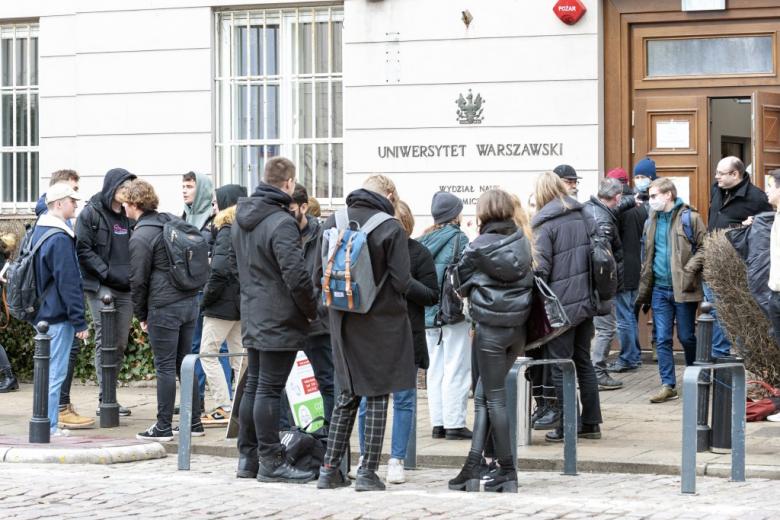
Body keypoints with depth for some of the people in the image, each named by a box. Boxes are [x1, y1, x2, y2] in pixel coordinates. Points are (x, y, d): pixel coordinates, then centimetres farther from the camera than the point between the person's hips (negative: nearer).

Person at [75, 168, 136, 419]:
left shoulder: (129, 215, 15)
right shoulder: (91, 214, -2)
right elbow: (83, 250, -8)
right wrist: (107, 273, -16)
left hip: (126, 288, 6)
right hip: (100, 287, -6)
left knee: (120, 343, 6)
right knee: (105, 342, -8)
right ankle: (105, 399, -6)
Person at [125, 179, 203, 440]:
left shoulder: (140, 237, -12)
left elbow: (138, 281, -10)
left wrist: (141, 315, 2)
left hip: (164, 308, -7)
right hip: (189, 301, 8)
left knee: (165, 367, -2)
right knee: (184, 363, 14)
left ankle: (163, 427, 2)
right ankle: (194, 422, 17)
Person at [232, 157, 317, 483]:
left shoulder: (241, 220, 11)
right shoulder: (281, 223, -18)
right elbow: (296, 276, -22)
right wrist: (312, 310, -10)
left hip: (252, 318, 9)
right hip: (279, 320, -9)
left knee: (253, 386, 14)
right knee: (269, 389, -6)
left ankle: (247, 457, 19)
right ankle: (270, 462, -1)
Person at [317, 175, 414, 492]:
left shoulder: (333, 222, 1)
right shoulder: (391, 228, -12)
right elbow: (401, 281, -14)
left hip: (343, 323, 4)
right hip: (382, 321, -4)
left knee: (348, 395, 16)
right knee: (377, 397, 5)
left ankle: (329, 469, 13)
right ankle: (367, 472, 4)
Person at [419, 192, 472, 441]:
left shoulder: (424, 240, 8)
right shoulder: (458, 238, -9)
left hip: (428, 313, 6)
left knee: (435, 370, 10)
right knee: (456, 369, -2)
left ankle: (438, 423, 12)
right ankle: (454, 423, -4)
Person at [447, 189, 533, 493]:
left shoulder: (478, 247, -9)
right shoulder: (522, 241, 3)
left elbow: (461, 283, 3)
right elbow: (530, 278, 12)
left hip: (490, 327, -5)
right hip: (519, 326, 5)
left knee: (494, 398, 3)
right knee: (483, 395, 11)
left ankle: (508, 472, 5)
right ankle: (472, 469, 6)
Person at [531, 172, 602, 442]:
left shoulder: (545, 224, -12)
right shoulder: (585, 216, 8)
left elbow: (540, 269, -16)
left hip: (561, 305, -6)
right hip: (586, 300, 6)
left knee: (560, 366, 1)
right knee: (583, 361, 15)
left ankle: (565, 427, 3)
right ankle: (591, 423, 19)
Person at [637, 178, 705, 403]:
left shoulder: (689, 217, -6)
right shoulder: (653, 220, 13)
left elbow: (704, 248, -8)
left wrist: (690, 269, -19)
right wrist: (644, 287, 12)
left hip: (683, 289, -5)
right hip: (660, 289, 5)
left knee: (687, 337, 4)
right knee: (662, 339, 1)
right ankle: (668, 385, 4)